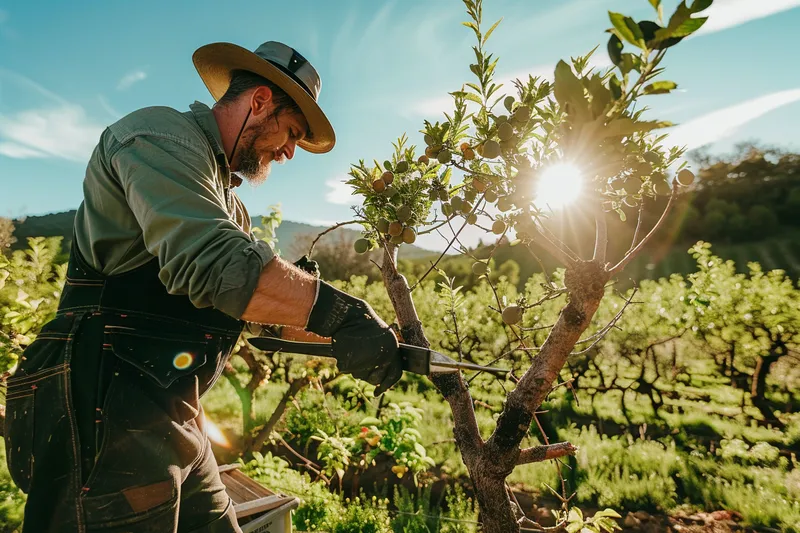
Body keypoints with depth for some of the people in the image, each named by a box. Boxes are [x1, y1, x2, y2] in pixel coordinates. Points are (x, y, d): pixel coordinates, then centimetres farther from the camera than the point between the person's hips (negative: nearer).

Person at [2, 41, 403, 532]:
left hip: (174, 418, 10)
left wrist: (351, 331, 8)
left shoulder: (224, 197, 20)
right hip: (110, 414, -9)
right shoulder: (162, 134, -10)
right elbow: (212, 263, -29)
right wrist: (338, 313, -27)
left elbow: (265, 295, 16)